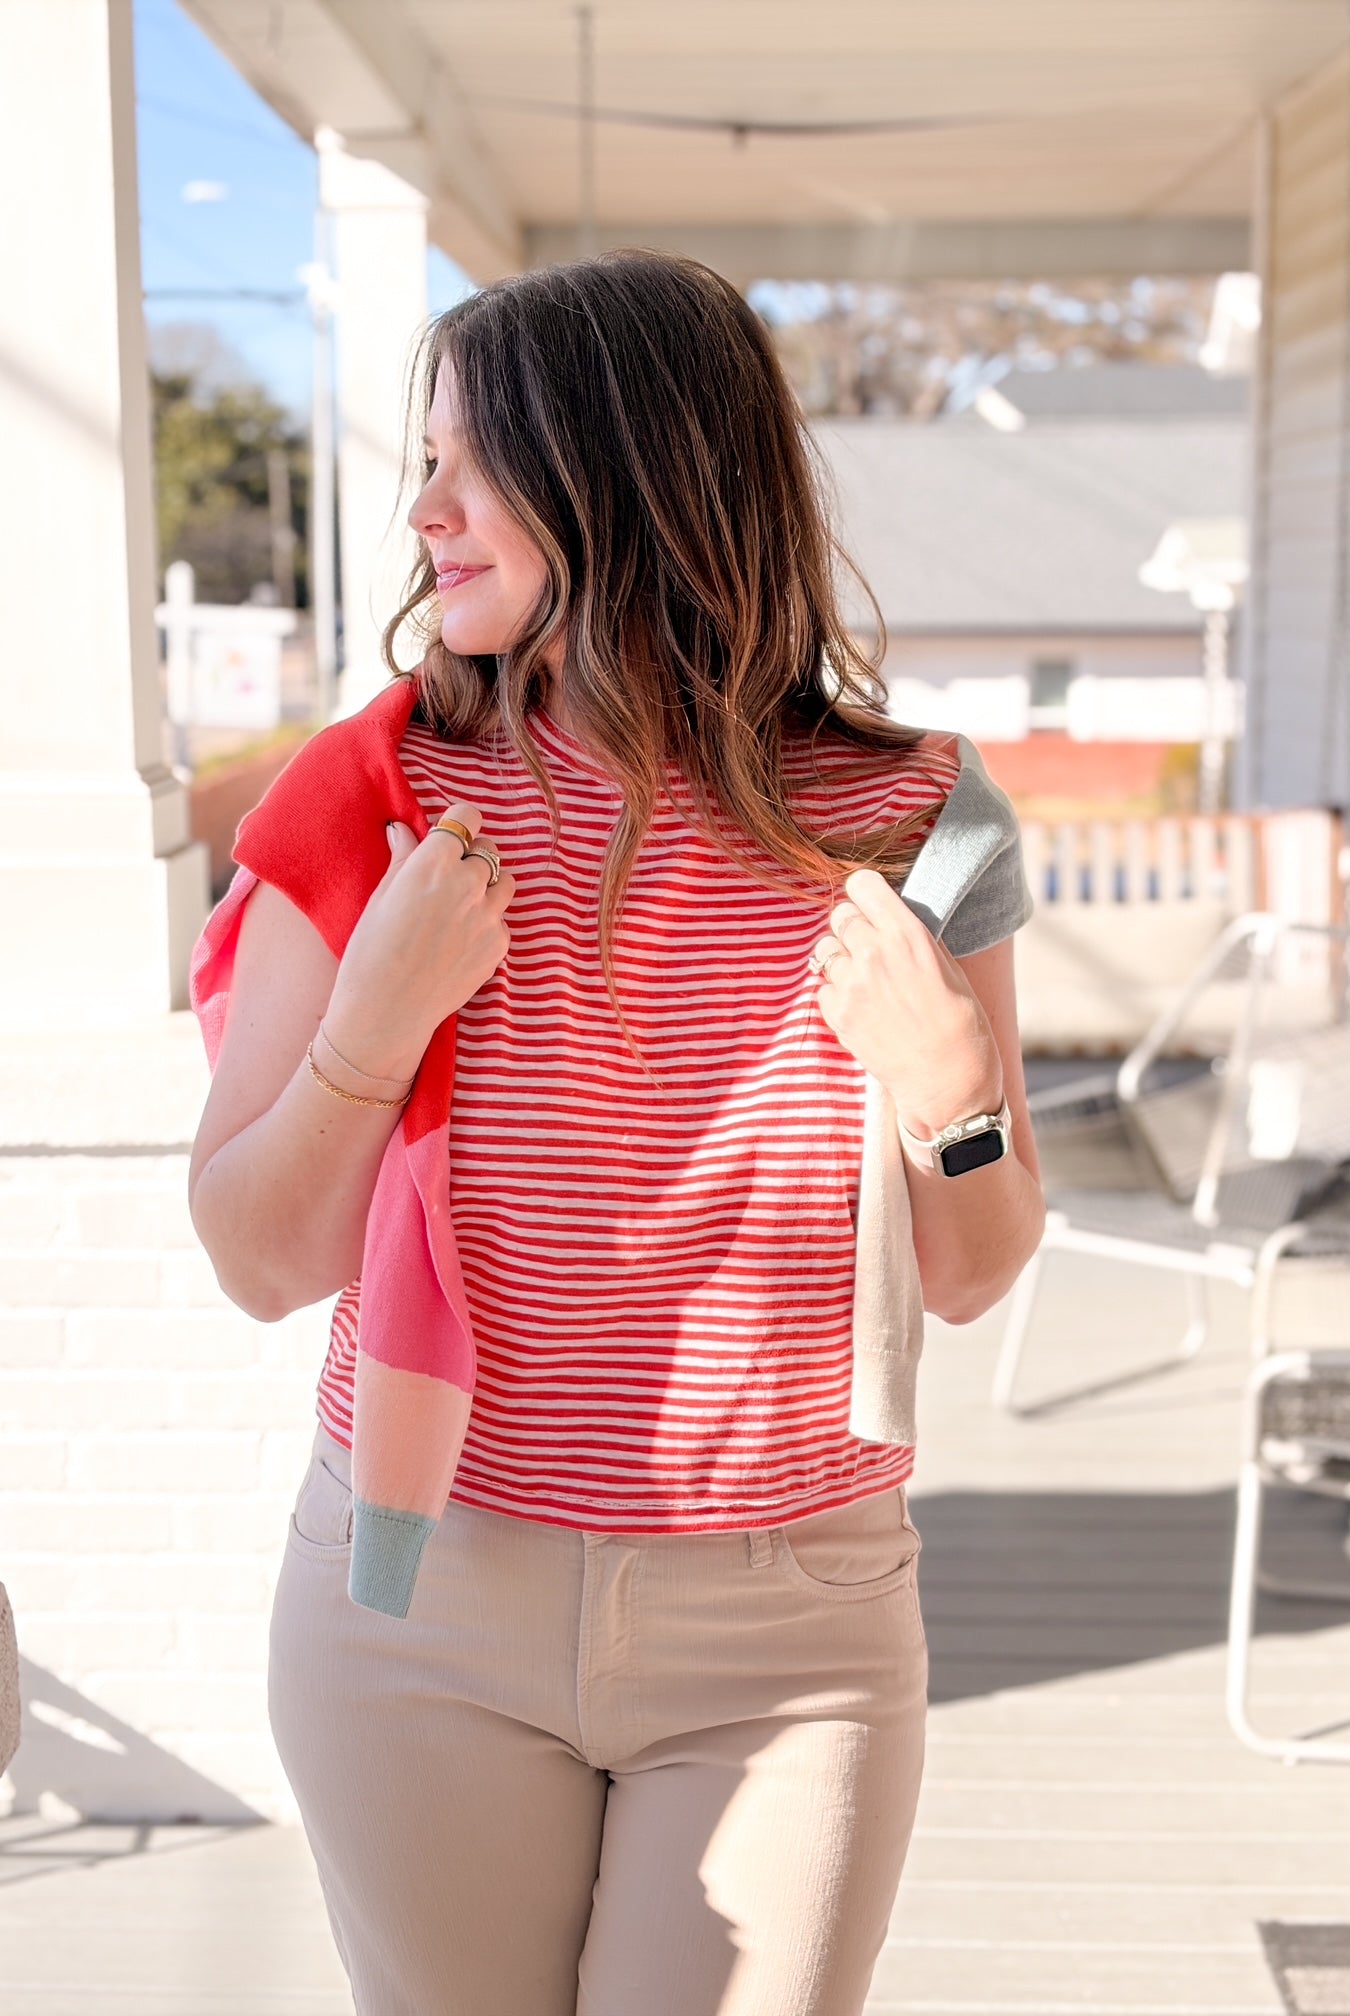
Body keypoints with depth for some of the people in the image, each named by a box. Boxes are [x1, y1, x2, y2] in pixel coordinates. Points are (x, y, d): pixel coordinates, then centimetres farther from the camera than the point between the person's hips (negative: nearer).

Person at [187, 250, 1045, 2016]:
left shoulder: (892, 819, -6)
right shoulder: (378, 797, -6)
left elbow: (970, 1282, 2)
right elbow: (261, 1265, -4)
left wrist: (946, 1090, -17)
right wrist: (383, 1011, -18)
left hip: (789, 1633, 0)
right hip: (422, 1610, 1)